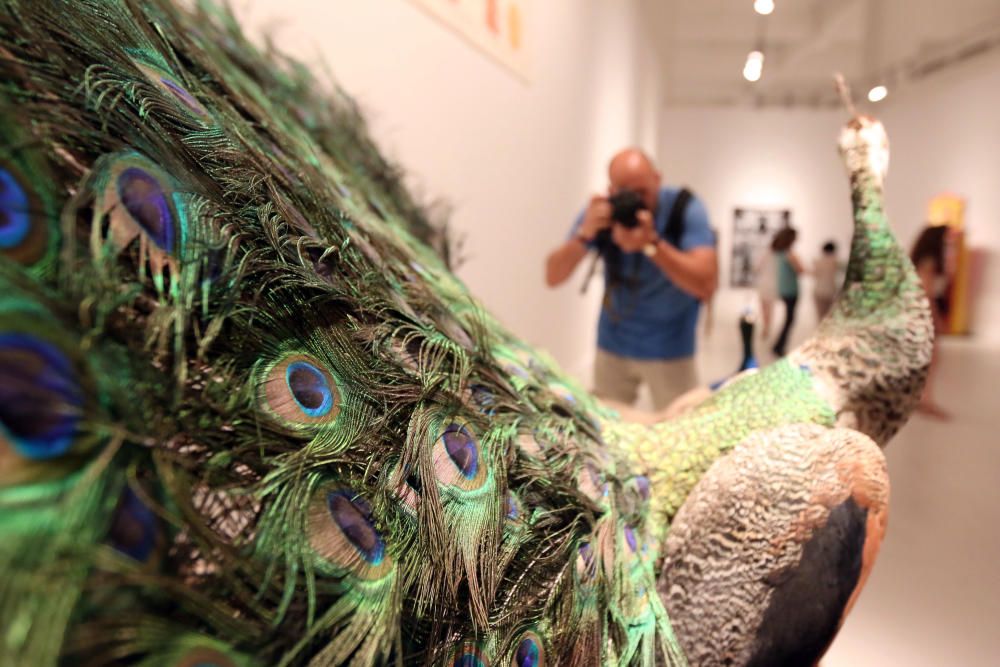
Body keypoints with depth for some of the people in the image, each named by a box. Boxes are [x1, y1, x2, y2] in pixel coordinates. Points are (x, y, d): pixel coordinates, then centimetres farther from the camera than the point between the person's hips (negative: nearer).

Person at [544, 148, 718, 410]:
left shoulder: (685, 208, -15)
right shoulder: (601, 211, -9)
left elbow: (706, 285, -25)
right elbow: (552, 277, -14)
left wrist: (652, 244, -35)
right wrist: (585, 233, -29)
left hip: (669, 350, -2)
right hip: (613, 345, 2)